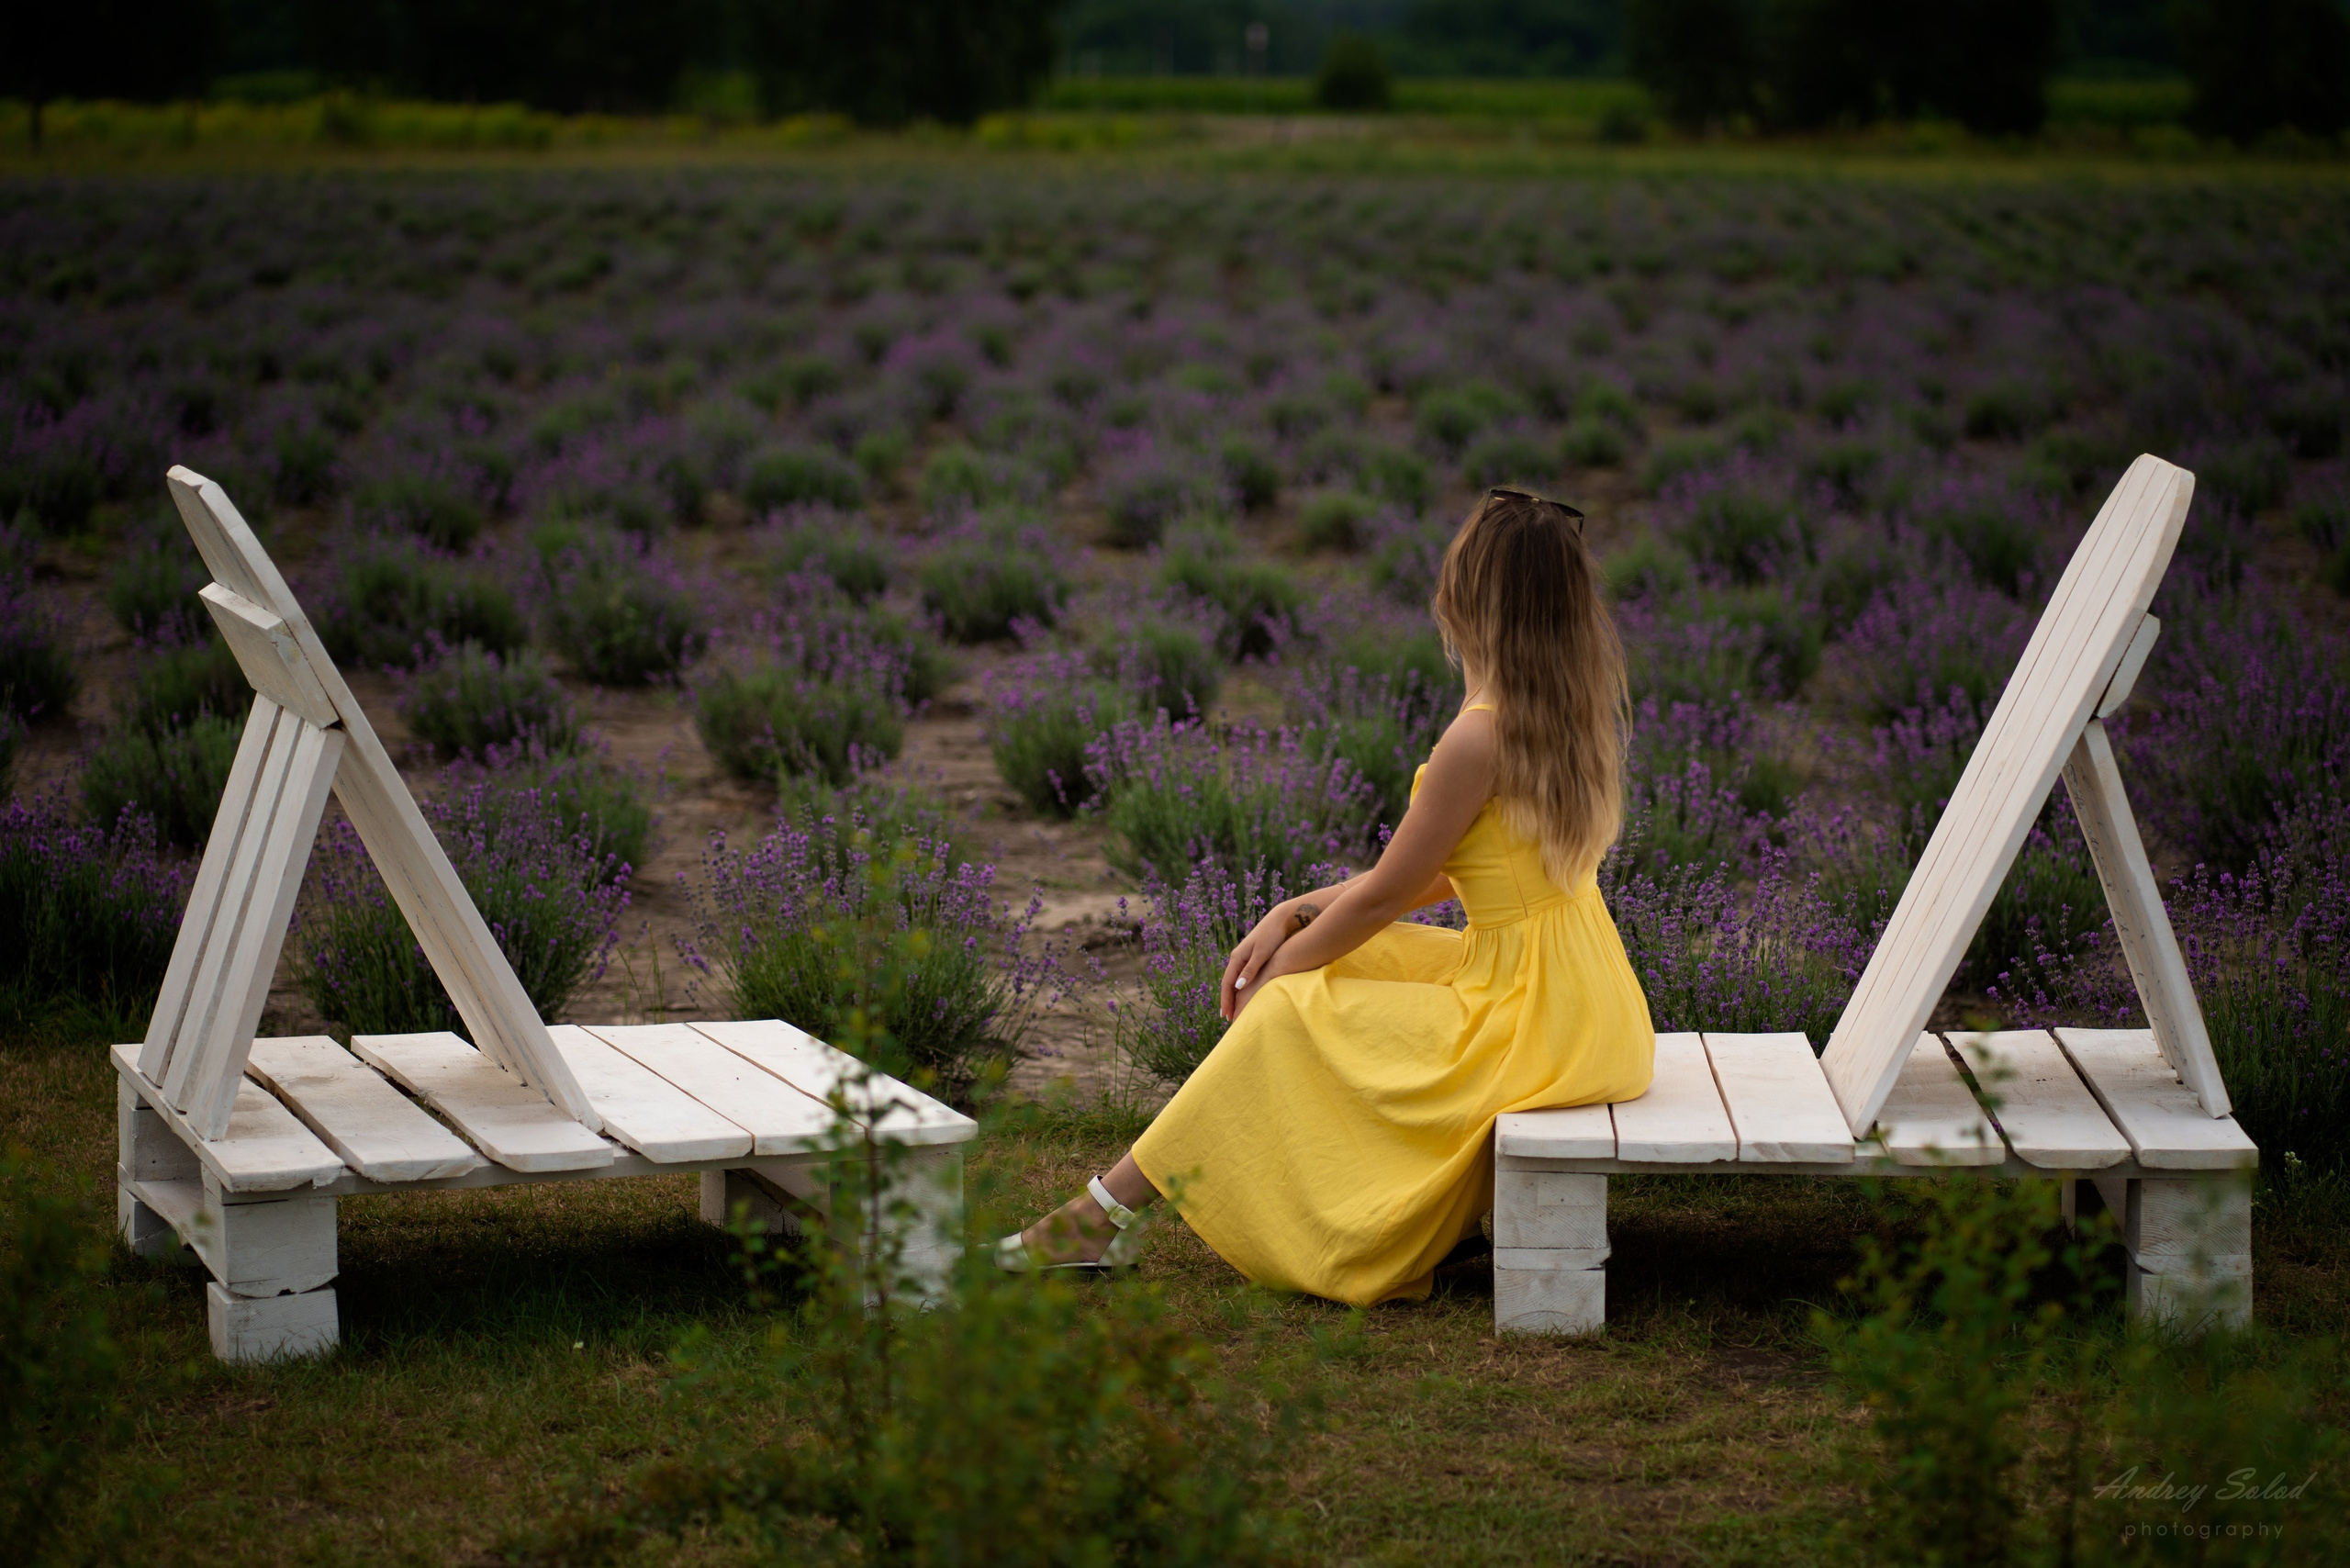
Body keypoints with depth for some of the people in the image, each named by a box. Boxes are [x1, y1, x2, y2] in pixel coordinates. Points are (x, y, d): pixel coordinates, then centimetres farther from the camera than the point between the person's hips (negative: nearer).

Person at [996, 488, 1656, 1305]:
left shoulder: (1481, 737, -21)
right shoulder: (1566, 711, 8)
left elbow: (1383, 896, -12)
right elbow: (1431, 877, 14)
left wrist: (1278, 969, 4)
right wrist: (1294, 915, 9)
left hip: (1531, 1021, -9)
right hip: (1578, 999, 9)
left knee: (1283, 1014, -3)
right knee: (1323, 958, 15)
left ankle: (1113, 1210, 7)